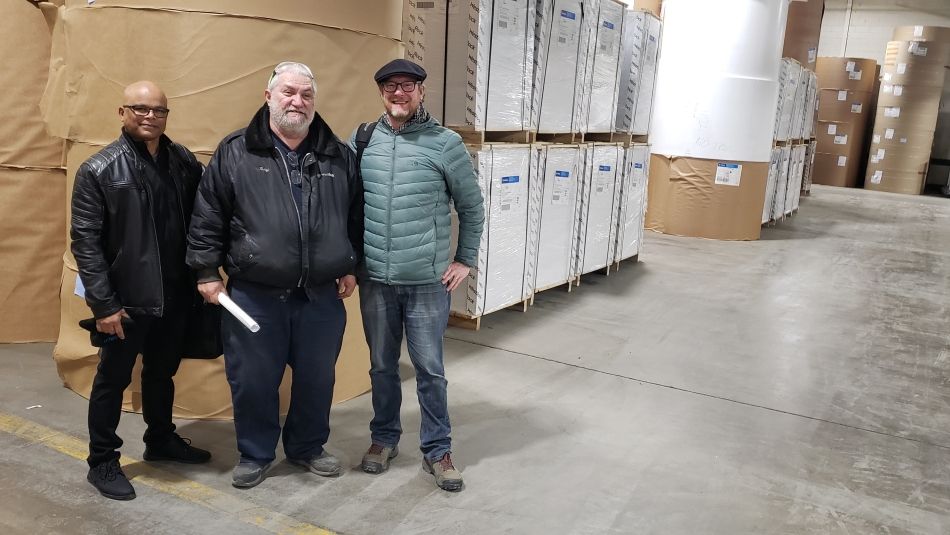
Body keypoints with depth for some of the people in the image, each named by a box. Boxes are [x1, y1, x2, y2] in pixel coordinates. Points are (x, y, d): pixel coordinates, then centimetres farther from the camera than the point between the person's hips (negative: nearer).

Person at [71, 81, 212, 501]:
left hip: (176, 294, 4)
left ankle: (161, 440, 40)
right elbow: (85, 242, -12)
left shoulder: (184, 162, 2)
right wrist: (103, 303, -15)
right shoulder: (98, 170, -10)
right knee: (113, 379, 10)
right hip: (128, 298, -4)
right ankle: (102, 462, 26)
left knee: (162, 372, 21)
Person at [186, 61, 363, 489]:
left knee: (317, 378, 14)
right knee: (253, 381, 9)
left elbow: (356, 216, 13)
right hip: (254, 296, -2)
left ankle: (307, 447, 36)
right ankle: (256, 454, 30)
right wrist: (207, 271, -1)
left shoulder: (338, 156, 6)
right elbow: (207, 217, 1)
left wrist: (351, 266, 11)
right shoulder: (235, 152, -1)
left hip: (321, 295, 2)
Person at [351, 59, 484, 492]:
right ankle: (384, 437, 34)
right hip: (374, 279, 2)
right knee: (382, 366, 15)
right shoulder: (361, 141, 2)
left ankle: (437, 450, 23)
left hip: (428, 281, -2)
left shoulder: (445, 143, -4)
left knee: (430, 369, 7)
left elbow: (472, 207, 4)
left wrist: (465, 260, 2)